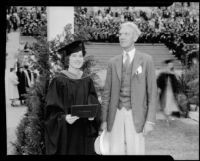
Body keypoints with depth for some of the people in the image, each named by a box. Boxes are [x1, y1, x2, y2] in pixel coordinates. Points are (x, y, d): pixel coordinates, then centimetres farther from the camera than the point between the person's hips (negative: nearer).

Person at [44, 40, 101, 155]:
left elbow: (94, 105, 8)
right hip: (65, 133, -3)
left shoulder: (87, 81, 6)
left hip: (84, 133, 4)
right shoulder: (58, 81, -6)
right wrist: (64, 117, -24)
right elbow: (52, 111, -7)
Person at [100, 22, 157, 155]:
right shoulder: (113, 63, 9)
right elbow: (107, 93, 9)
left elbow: (152, 92, -3)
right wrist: (104, 120, 4)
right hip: (116, 115, 3)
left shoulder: (146, 60, 0)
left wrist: (150, 121, -10)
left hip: (136, 115, -3)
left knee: (135, 152, -3)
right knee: (115, 152, 3)